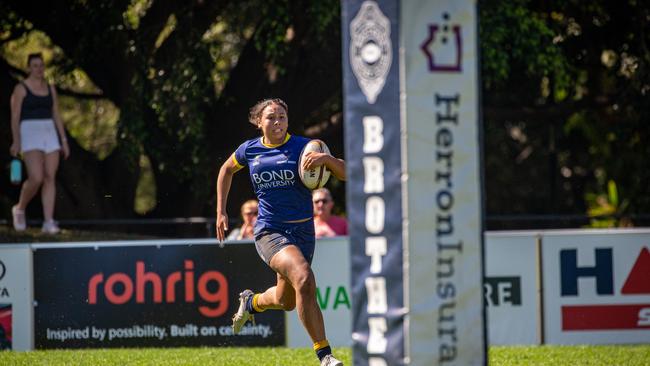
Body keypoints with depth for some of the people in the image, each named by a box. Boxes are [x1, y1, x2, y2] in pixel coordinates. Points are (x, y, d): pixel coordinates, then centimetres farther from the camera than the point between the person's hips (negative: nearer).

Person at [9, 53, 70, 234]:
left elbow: (56, 116, 15)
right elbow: (15, 117, -7)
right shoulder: (21, 88, -2)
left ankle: (48, 222, -5)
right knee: (36, 178, -17)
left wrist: (64, 141, 10)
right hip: (29, 134, -5)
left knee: (50, 177, -4)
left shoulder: (50, 89, 13)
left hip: (50, 134, 5)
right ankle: (20, 209, 9)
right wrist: (16, 142, -17)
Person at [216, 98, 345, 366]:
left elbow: (345, 173, -7)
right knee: (304, 278, -28)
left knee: (286, 301, 14)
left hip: (302, 231, 2)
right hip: (269, 231, -2)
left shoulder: (303, 147, -3)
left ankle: (251, 302, 52)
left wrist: (326, 159, -27)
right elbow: (227, 170, 23)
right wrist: (221, 212, 18)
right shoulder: (249, 150, 2)